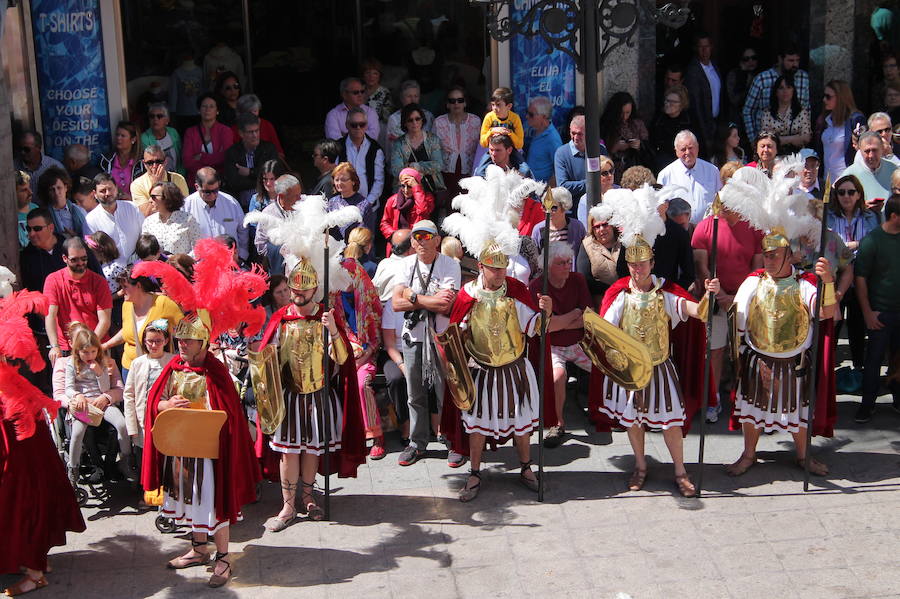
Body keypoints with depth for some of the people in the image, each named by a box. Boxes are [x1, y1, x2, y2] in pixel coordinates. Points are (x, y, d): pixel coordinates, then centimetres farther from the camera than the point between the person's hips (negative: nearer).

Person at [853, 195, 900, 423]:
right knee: (874, 359, 3)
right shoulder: (872, 241, -11)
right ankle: (867, 405, 13)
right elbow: (860, 277, -9)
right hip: (880, 312, -4)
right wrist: (868, 312, -10)